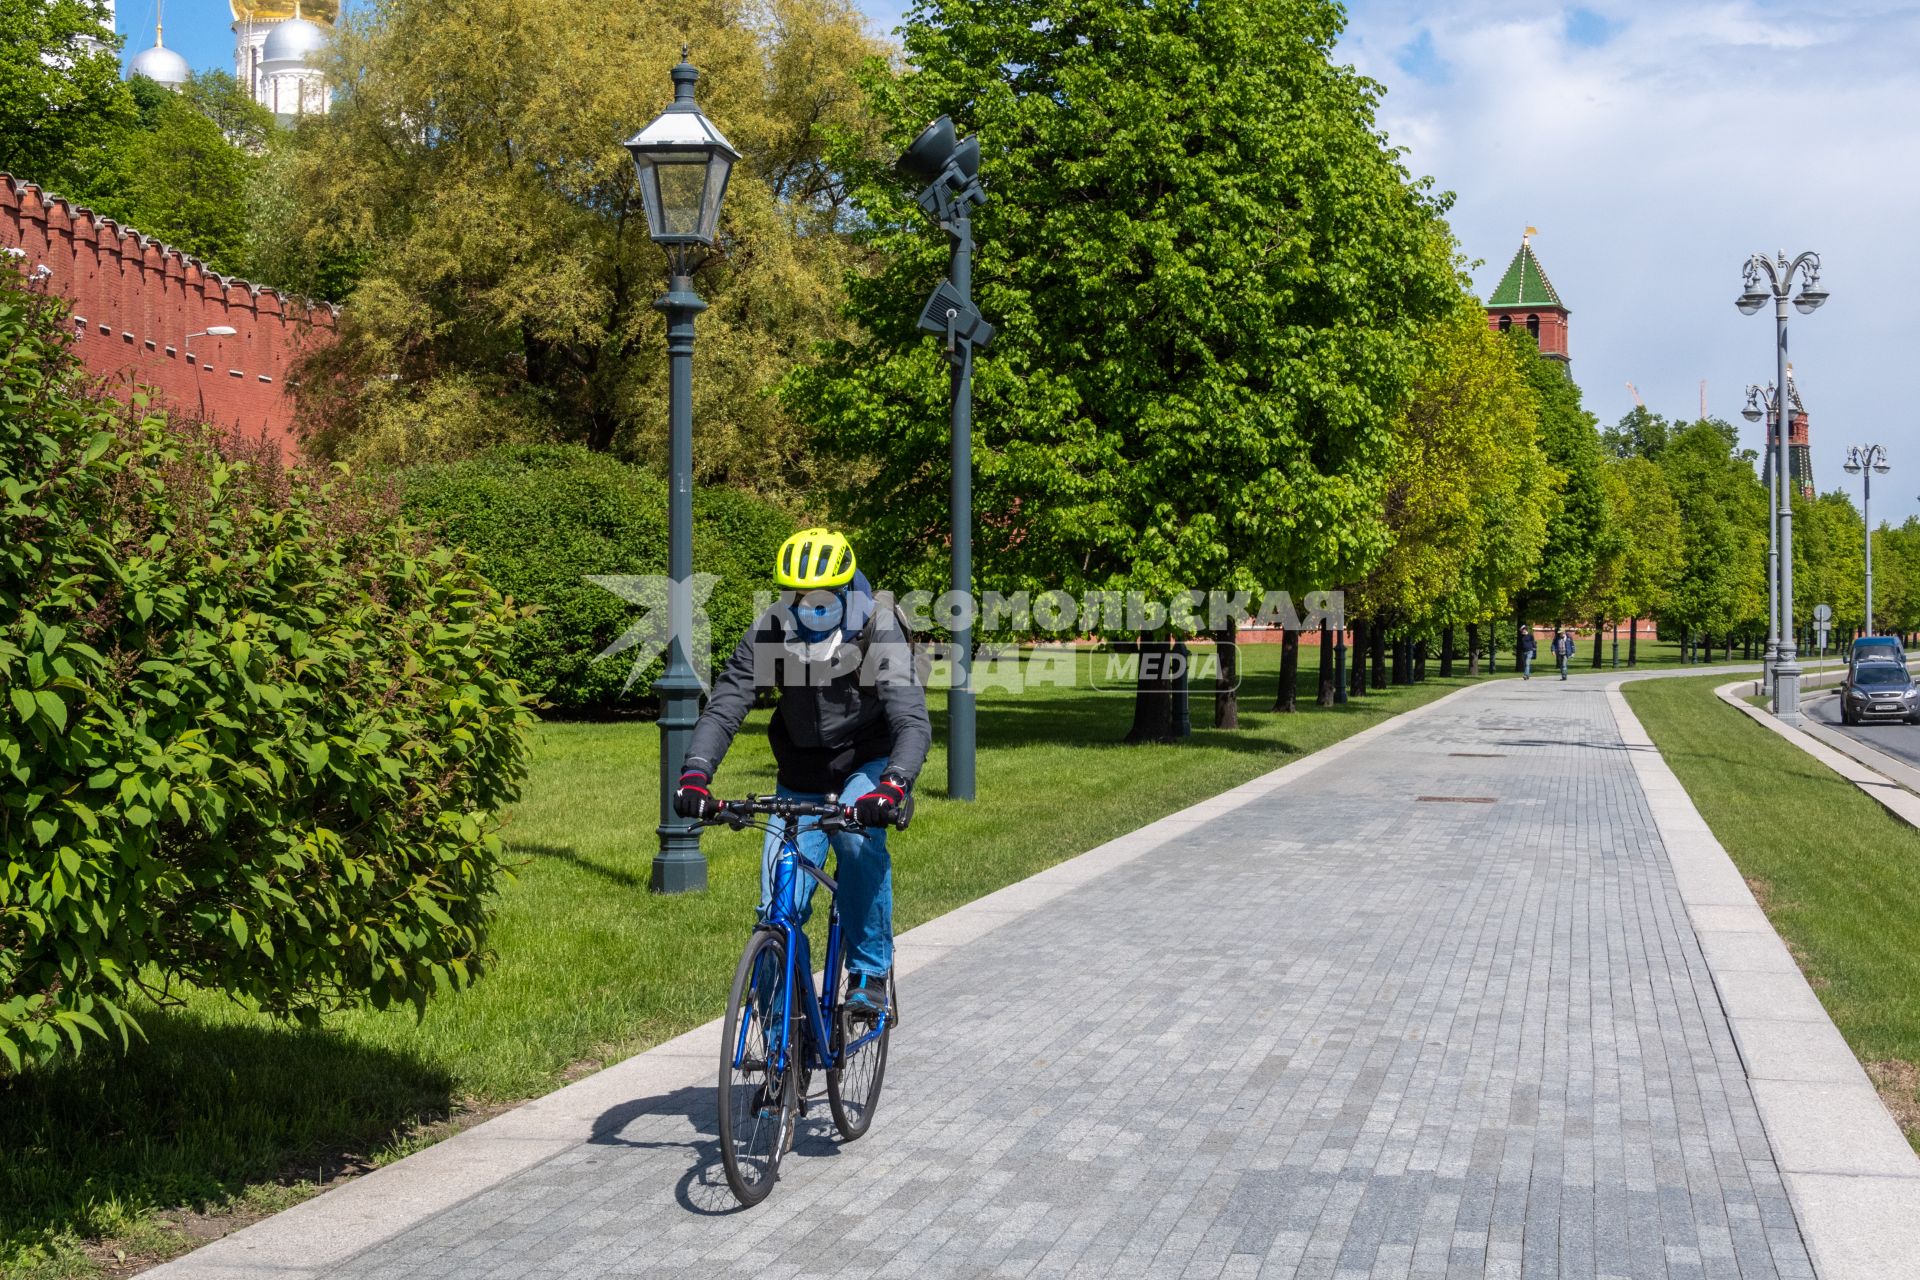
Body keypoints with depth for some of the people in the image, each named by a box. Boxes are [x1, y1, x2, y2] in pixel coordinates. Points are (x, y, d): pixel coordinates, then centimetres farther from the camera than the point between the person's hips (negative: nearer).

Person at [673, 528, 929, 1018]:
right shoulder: (768, 633, -17)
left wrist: (894, 785, -53)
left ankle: (869, 972, -15)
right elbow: (722, 706, -22)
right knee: (779, 907, -6)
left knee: (860, 837, -33)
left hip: (867, 763, -2)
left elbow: (913, 720, -35)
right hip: (802, 774, 3)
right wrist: (695, 774, -39)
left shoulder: (878, 631, -25)